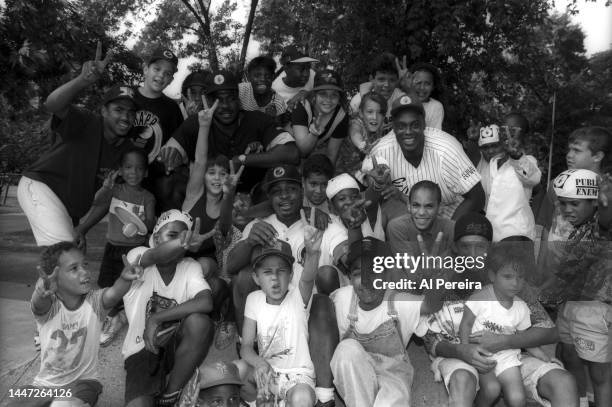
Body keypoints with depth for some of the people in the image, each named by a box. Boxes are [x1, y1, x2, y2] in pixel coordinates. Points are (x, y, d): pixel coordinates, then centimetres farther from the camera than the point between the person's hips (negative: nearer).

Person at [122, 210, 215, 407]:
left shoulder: (191, 267, -4)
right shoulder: (136, 257, -8)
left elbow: (206, 303, -22)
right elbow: (157, 256, -33)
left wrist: (157, 319, -24)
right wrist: (180, 242, -51)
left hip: (175, 345, 4)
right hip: (141, 350, -3)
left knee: (200, 321, -29)